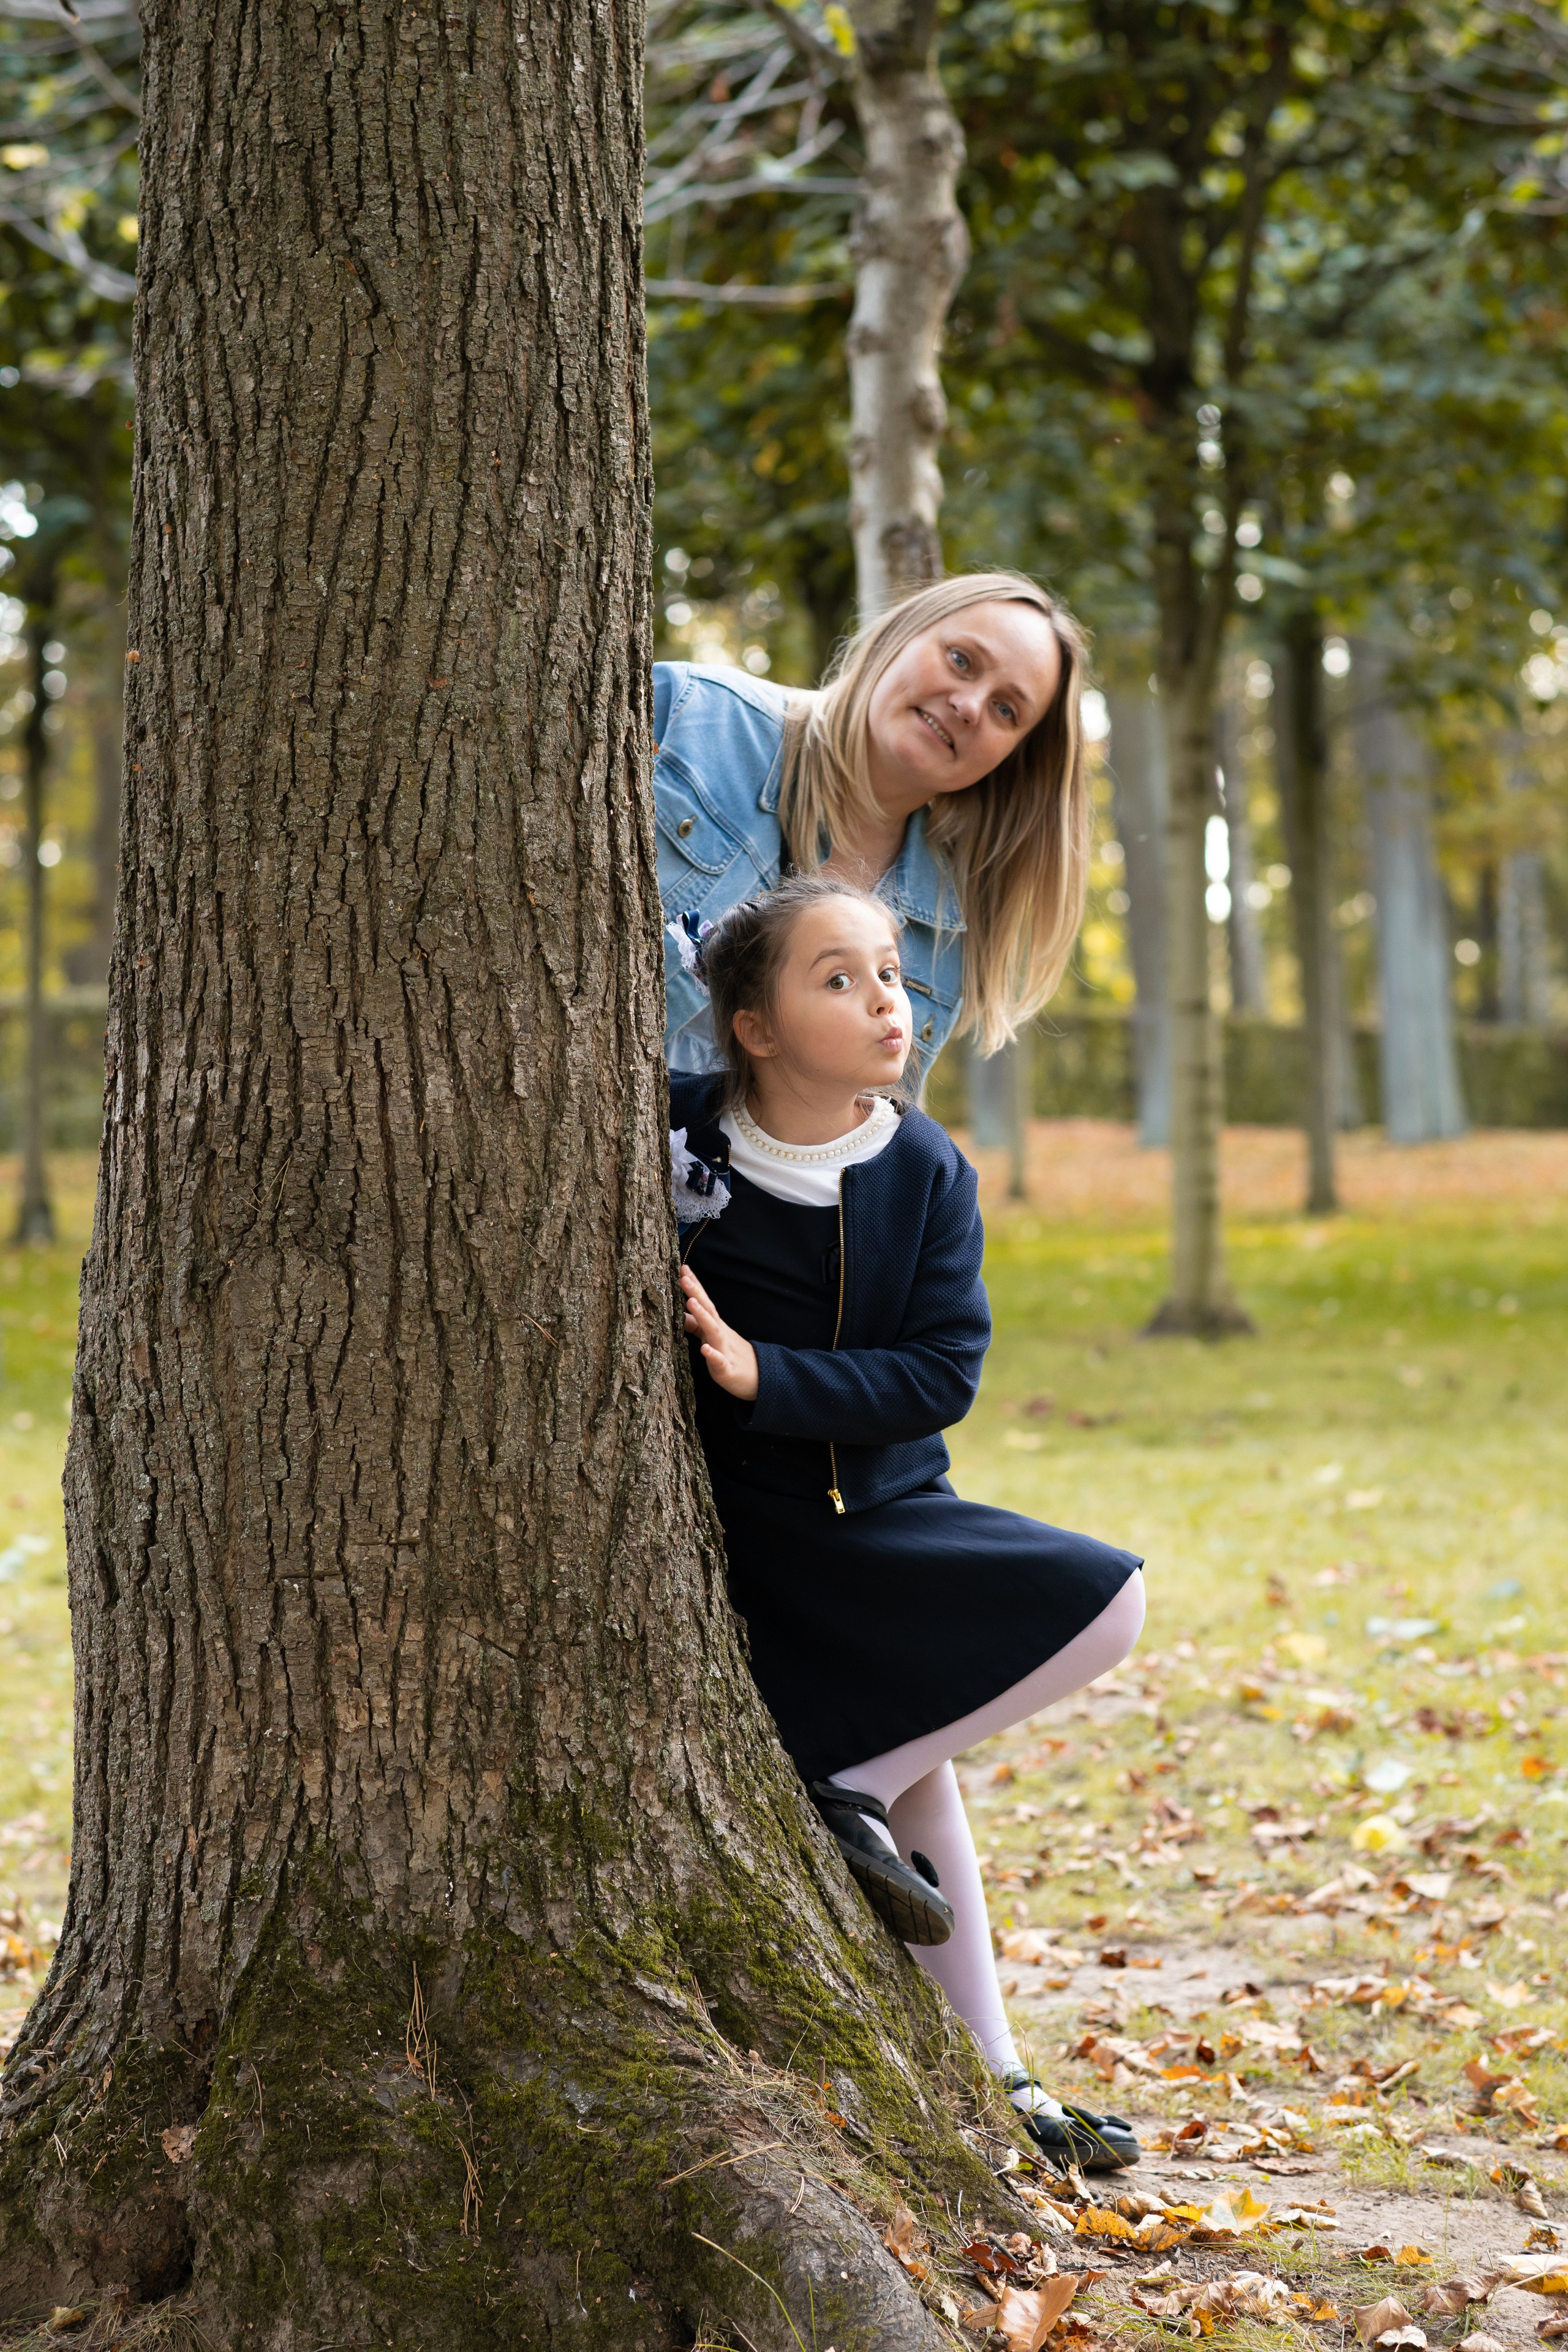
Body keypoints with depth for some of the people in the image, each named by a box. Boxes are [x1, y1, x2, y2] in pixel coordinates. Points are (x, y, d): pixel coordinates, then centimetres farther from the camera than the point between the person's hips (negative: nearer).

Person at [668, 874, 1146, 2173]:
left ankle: (849, 1785, -6)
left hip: (886, 1507, 5)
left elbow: (941, 1374, -9)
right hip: (740, 1523, -4)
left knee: (1108, 1605, -10)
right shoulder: (671, 1136, -12)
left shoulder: (927, 1173, -3)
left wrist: (769, 1378, -21)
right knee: (915, 1785, -12)